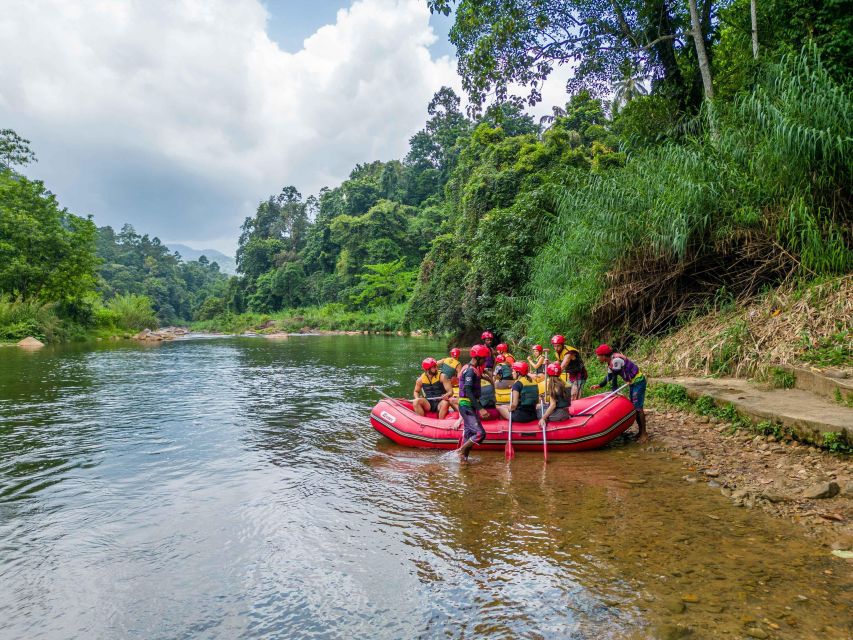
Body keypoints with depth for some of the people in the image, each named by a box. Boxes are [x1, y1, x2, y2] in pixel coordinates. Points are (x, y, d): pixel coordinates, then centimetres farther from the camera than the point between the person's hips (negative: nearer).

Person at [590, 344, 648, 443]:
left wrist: (614, 391, -11)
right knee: (634, 407, 12)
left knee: (638, 407, -8)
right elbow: (609, 376, 14)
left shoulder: (616, 360, -26)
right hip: (632, 383, 10)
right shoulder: (610, 361, 5)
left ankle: (644, 434, -2)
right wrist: (599, 385, 7)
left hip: (638, 382, -10)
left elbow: (615, 377, -21)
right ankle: (640, 431, 21)